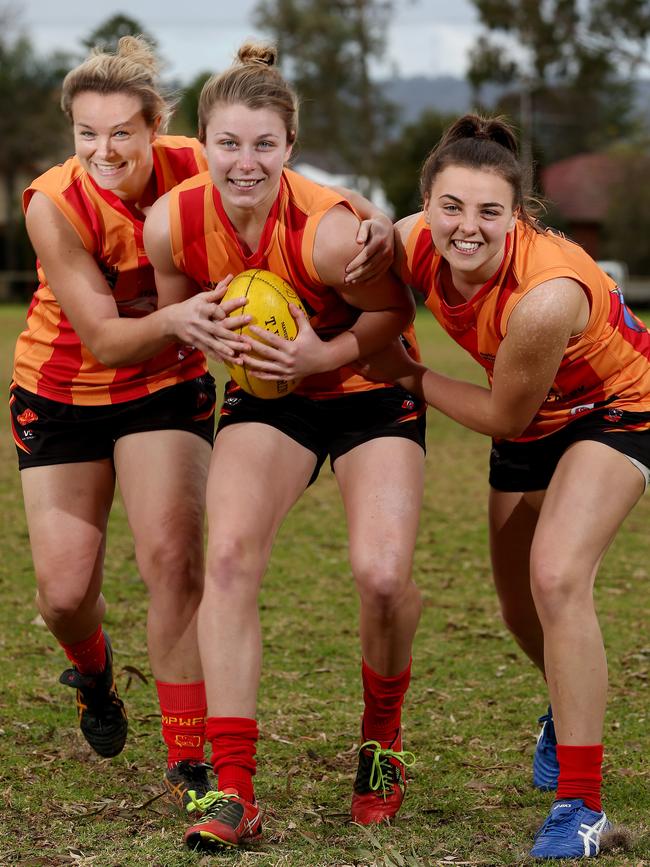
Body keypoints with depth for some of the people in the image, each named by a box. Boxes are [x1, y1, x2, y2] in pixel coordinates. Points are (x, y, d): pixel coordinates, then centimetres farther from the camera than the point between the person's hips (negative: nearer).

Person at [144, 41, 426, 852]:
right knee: (229, 555, -19)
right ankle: (232, 790, -17)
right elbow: (176, 317, 4)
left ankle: (382, 735, 14)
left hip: (368, 390, -3)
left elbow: (394, 310, -11)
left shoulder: (327, 230, -30)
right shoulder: (171, 223, -17)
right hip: (267, 395, 3)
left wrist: (324, 353, -26)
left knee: (382, 573, -19)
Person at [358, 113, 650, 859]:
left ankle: (580, 805, -16)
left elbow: (505, 417, -24)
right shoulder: (414, 242, -22)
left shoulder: (544, 297, -40)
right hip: (534, 419, 7)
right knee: (519, 605, 15)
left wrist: (412, 379, -13)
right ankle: (572, 716, 51)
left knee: (556, 578, -25)